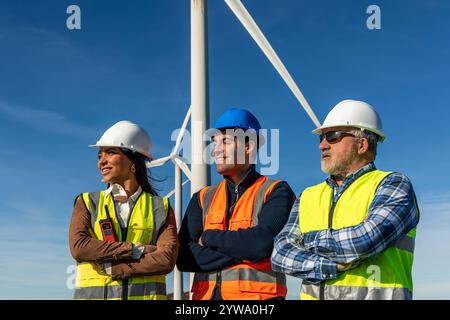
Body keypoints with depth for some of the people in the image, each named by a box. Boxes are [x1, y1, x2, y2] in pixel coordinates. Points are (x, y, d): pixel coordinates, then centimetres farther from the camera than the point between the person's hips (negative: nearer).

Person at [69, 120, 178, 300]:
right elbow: (78, 247, -4)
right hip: (94, 294, 1)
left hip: (145, 294, 0)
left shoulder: (160, 207, 10)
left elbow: (167, 259, -4)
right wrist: (136, 250, -6)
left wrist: (112, 268, -8)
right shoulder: (87, 203, 14)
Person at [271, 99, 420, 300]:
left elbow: (366, 240, -16)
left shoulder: (394, 186, 1)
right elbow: (281, 254, 2)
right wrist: (334, 265, -12)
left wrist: (310, 239, -2)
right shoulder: (308, 197, 14)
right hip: (313, 294, 3)